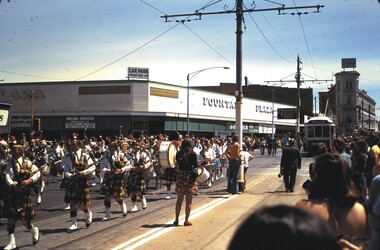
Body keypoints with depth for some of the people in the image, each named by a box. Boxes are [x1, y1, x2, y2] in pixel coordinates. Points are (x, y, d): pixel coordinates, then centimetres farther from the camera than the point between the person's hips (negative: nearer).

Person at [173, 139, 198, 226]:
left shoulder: (178, 154, 1)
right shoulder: (192, 154, -7)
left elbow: (177, 163, 6)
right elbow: (195, 165, -6)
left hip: (180, 176, 3)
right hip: (190, 176, -3)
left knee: (179, 200, 13)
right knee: (188, 201, 4)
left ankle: (176, 219, 15)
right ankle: (186, 220, 5)